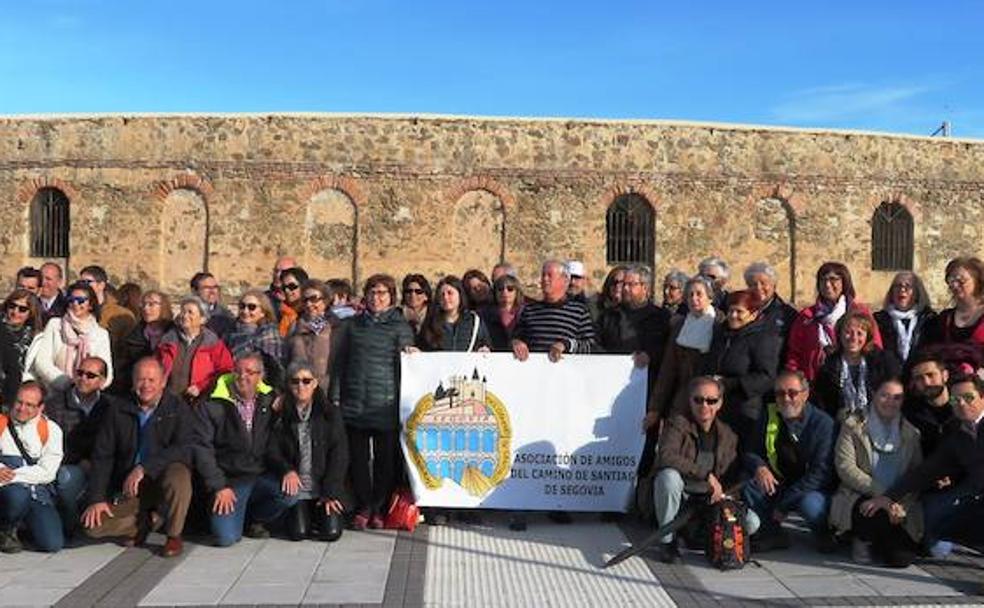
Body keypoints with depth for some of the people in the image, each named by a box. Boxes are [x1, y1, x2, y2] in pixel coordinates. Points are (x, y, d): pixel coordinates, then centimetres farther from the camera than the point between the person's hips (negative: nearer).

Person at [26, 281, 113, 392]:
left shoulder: (101, 334, 10)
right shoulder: (55, 324, 12)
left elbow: (107, 375, 5)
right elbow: (41, 362, 3)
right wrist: (64, 381, -12)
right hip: (53, 392, 1)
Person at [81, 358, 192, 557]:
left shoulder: (178, 409, -6)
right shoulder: (118, 413, 3)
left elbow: (183, 449, -19)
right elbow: (102, 456, 3)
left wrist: (144, 468, -29)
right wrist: (96, 498, -6)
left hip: (162, 479, -2)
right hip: (128, 488, 3)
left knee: (179, 476, -37)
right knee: (93, 524, -18)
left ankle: (174, 536, -12)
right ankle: (146, 521, 8)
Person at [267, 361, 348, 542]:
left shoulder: (331, 414, 1)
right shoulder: (281, 417, 3)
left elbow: (339, 456, -3)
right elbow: (272, 452, -2)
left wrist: (330, 493, -9)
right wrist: (287, 470, -23)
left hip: (325, 488, 0)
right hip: (296, 488, 0)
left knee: (331, 532, -12)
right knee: (298, 532, -13)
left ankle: (323, 512, 20)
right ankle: (305, 515, 20)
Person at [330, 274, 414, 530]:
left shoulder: (400, 327, 4)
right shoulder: (352, 325, 12)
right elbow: (339, 363, 13)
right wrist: (335, 397, 6)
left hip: (386, 405, -2)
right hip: (354, 404, 2)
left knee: (385, 459, 3)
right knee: (357, 458, 5)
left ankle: (379, 509, 16)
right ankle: (362, 508, 16)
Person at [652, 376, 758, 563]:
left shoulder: (728, 435, 4)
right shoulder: (678, 424, -11)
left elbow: (732, 477, 11)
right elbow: (667, 456, -30)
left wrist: (719, 492, -11)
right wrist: (707, 475, -29)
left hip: (709, 499, 4)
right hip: (680, 496, -4)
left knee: (751, 523, -15)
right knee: (669, 476, -36)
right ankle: (667, 541, -16)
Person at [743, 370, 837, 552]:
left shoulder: (823, 423, -15)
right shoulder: (769, 416, -1)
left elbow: (821, 472, -20)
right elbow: (750, 452, 5)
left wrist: (783, 504, -24)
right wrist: (759, 467, -22)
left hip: (813, 490, -4)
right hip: (778, 483, 4)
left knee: (810, 504, -36)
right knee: (750, 488, -24)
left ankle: (823, 534, 1)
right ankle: (772, 533, 1)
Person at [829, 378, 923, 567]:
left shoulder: (910, 433, 12)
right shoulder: (853, 425, 0)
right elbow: (845, 467, -9)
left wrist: (902, 504, -12)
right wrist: (883, 494, -19)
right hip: (859, 500, -3)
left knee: (902, 558, -17)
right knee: (880, 513, -35)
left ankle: (876, 543, 18)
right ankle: (863, 538, -1)